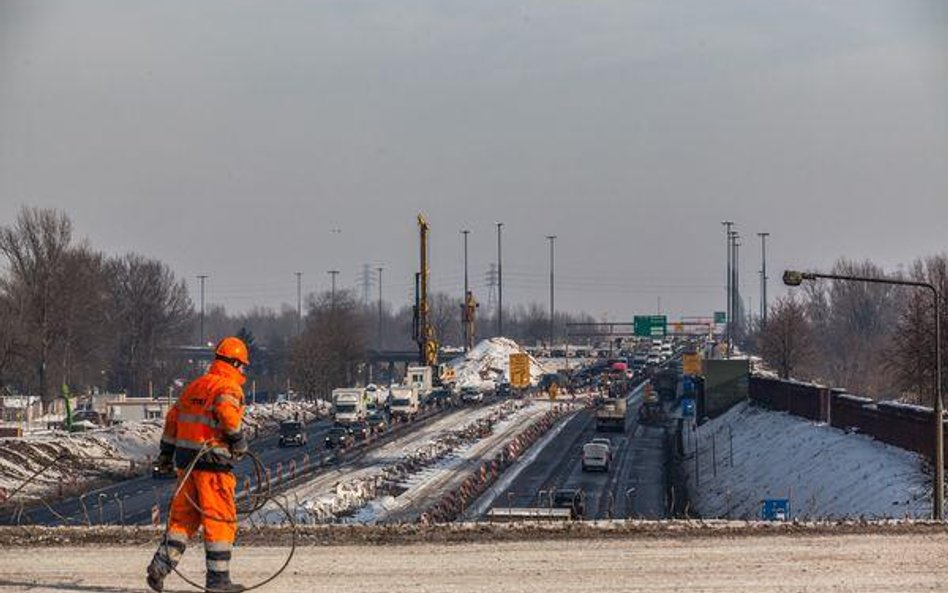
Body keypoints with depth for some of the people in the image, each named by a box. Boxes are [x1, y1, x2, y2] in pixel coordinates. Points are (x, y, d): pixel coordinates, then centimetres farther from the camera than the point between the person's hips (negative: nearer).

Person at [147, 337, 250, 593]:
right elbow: (227, 414, -27)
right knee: (220, 521, -1)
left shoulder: (193, 386, 17)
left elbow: (172, 418, 20)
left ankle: (161, 564, 2)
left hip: (187, 461, 7)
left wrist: (166, 452, 27)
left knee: (183, 517, 13)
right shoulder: (229, 388, -7)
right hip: (214, 461, -7)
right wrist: (239, 442, -12)